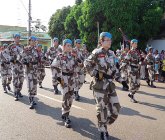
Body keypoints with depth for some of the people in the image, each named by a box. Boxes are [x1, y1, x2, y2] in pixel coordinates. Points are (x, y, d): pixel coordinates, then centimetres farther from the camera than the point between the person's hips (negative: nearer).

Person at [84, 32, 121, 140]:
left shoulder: (111, 53, 10)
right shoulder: (97, 53, -9)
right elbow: (87, 64, -3)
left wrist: (114, 73, 8)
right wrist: (95, 74, -9)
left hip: (111, 83, 6)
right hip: (100, 84, -6)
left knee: (116, 107, 5)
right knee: (102, 109, 1)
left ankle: (105, 124, 29)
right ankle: (103, 131, 18)